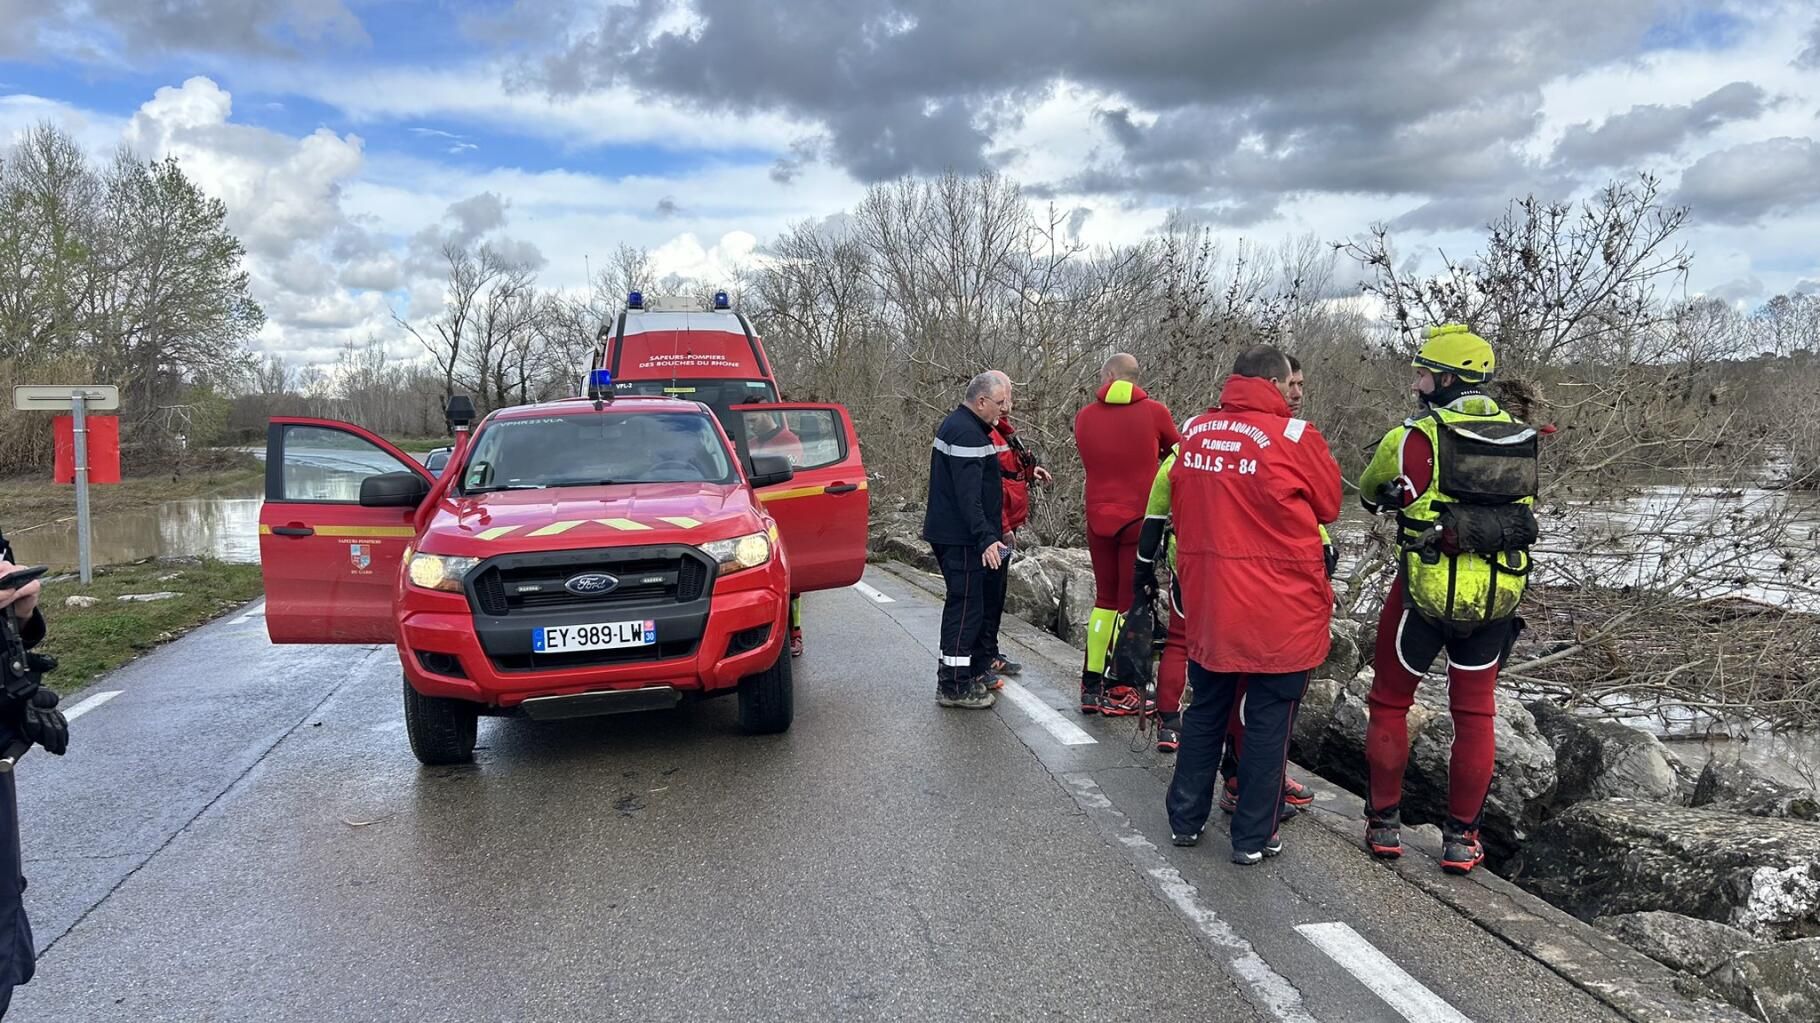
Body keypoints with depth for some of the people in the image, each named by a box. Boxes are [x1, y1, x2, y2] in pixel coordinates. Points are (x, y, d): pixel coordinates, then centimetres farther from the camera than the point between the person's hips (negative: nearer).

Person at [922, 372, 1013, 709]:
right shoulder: (967, 434, -18)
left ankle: (971, 674, 26)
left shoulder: (957, 425, 17)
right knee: (966, 607, -6)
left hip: (950, 534, 11)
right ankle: (953, 686, -2)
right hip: (961, 539, -11)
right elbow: (968, 494, -25)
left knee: (966, 604, 17)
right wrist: (985, 538, -28)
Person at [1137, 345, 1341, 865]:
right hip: (1280, 610, -4)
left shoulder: (1193, 430, 0)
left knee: (1206, 710, 19)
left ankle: (1185, 818, 29)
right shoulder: (1295, 436, -13)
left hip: (1207, 603, 5)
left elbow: (1169, 497, 13)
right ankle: (1252, 837, 16)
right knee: (1269, 722, 8)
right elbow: (1329, 507, 0)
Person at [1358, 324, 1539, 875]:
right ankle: (1462, 838, 19)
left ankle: (1384, 824, 19)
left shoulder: (1414, 438, -13)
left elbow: (1369, 494, 4)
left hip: (1426, 593, -4)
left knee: (1390, 703, 13)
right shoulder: (1522, 440, 2)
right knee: (1474, 713, 14)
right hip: (1497, 597, 4)